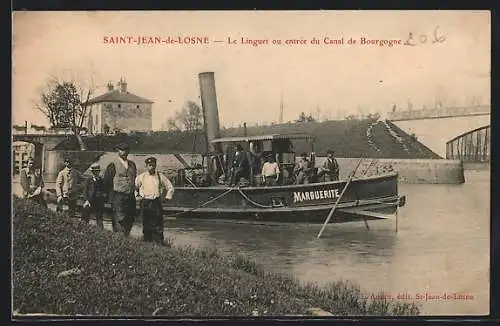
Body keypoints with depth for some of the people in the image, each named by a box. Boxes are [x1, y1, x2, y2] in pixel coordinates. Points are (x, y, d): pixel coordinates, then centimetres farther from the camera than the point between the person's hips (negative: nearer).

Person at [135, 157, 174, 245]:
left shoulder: (160, 176, 4)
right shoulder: (141, 177, 3)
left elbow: (170, 187, 14)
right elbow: (134, 187, 15)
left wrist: (168, 196, 6)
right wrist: (137, 196, 8)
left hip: (156, 202, 0)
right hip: (145, 203, 0)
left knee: (158, 224, -4)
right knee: (146, 224, 2)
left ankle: (159, 243, -2)